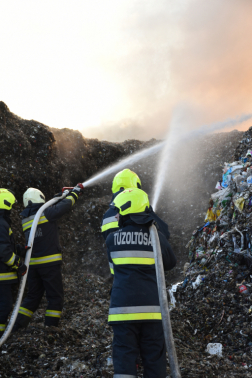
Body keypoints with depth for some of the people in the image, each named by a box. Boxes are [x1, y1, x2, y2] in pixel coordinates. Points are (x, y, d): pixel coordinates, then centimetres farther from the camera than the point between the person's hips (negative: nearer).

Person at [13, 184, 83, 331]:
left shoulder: (26, 219, 12)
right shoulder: (46, 213, -9)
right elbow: (65, 206, -9)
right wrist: (76, 191, 6)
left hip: (32, 264, 7)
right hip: (50, 263, -6)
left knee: (33, 296, 17)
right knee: (55, 297, 3)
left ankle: (17, 325, 13)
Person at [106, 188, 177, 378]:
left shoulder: (112, 239, -1)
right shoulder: (157, 237, -1)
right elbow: (171, 263, 15)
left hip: (123, 307, 0)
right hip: (151, 307, 1)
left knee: (124, 355, 4)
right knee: (154, 355, 11)